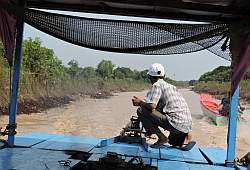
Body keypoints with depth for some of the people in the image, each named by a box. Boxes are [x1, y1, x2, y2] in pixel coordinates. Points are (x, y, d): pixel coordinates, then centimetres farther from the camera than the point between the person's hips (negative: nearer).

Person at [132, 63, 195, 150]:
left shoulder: (157, 85, -5)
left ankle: (162, 138, -8)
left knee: (141, 111, -10)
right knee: (173, 142, 38)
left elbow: (152, 106, -19)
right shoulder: (170, 86, 21)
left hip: (176, 123, -9)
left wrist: (140, 102, 1)